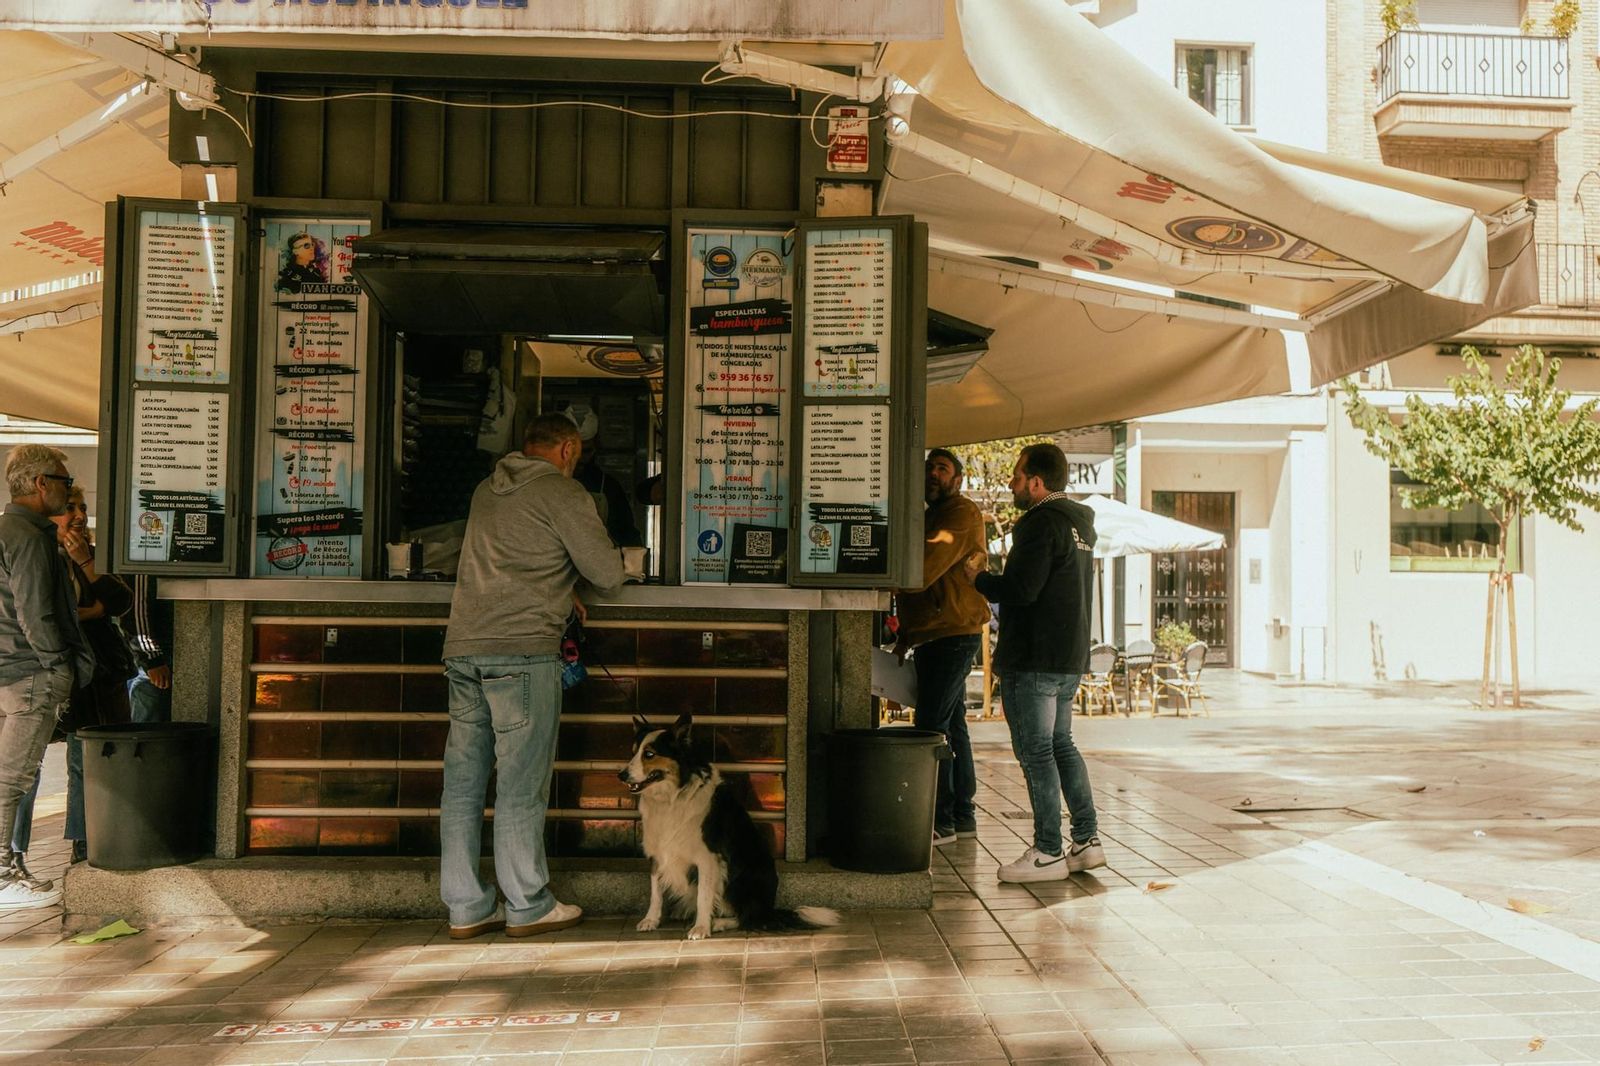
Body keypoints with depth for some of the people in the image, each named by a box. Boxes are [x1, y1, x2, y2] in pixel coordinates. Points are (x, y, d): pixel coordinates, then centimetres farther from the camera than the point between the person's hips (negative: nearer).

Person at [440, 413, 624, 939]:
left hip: (462, 648, 7)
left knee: (463, 778, 7)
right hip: (523, 649, -7)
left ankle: (466, 907, 14)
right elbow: (606, 573, -2)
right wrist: (613, 553, 21)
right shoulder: (562, 492, -1)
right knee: (522, 781, -1)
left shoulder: (486, 491, 20)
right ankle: (527, 906, 7)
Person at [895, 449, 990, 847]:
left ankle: (942, 821, -7)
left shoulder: (962, 513, -10)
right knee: (951, 725, 12)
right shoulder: (931, 516, 22)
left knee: (931, 725, -12)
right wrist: (907, 632, 18)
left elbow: (922, 571, -21)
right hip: (934, 635, 10)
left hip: (955, 634, -10)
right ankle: (963, 814, 19)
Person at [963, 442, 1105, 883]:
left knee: (1035, 751, -4)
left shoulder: (1040, 523, -16)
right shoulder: (1080, 525, 15)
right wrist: (994, 576, 19)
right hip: (1070, 657, 10)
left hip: (1034, 657, -10)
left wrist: (980, 578, -6)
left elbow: (1021, 589, -23)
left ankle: (1048, 853, 0)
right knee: (1060, 744, 17)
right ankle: (1087, 840, 18)